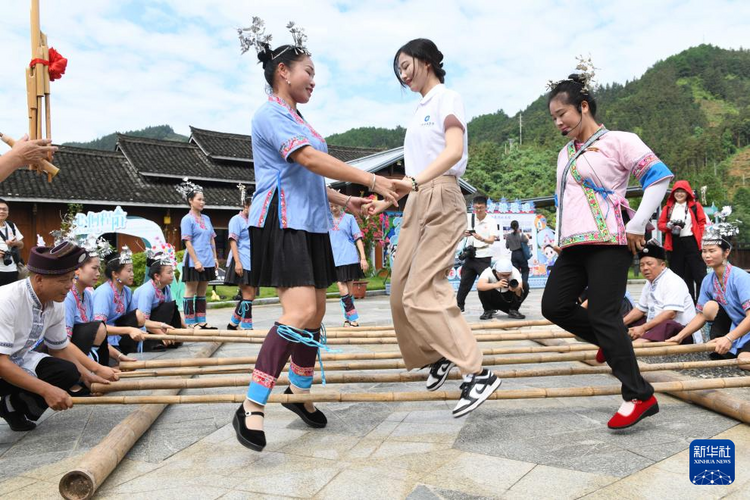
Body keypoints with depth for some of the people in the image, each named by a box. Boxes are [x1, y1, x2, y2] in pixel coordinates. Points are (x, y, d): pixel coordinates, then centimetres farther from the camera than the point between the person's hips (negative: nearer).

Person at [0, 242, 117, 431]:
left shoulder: (56, 305, -7)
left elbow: (61, 347, 8)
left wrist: (89, 376, -2)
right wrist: (46, 390, -34)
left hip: (19, 360, 7)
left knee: (69, 374, -15)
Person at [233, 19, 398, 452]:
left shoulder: (297, 119, 21)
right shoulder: (271, 114, -8)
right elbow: (309, 159, -21)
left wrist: (343, 200, 18)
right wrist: (371, 180, -22)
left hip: (310, 226, 10)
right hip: (283, 225, -9)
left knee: (316, 312, 10)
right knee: (300, 311, -20)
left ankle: (300, 394, 26)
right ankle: (252, 408, -14)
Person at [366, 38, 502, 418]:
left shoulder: (447, 98, -3)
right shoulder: (420, 110, 21)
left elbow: (454, 151, -21)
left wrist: (415, 181, -35)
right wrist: (388, 200, 18)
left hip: (441, 201, -8)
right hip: (416, 204, 8)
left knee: (421, 294, -16)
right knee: (401, 292, 6)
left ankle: (477, 373, -11)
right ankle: (436, 356, 23)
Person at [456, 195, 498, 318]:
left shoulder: (491, 222, -7)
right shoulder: (470, 219, 5)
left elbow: (492, 240, -18)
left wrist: (481, 239, -38)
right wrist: (465, 233, -23)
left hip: (484, 257, -4)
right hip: (470, 255, 4)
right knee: (465, 281, 11)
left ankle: (488, 309, 1)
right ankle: (459, 305, 25)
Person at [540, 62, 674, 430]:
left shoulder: (617, 141, -2)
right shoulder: (564, 154, 20)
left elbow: (659, 176, -8)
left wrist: (637, 226, -12)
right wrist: (560, 234, 17)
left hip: (608, 242, -8)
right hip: (573, 246, 8)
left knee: (603, 315, -13)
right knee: (554, 306, 1)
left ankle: (639, 396, -2)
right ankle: (612, 343, 23)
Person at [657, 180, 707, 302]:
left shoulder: (695, 206, 5)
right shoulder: (668, 208, 11)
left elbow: (702, 224, 2)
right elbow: (660, 224, 10)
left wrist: (702, 240, -8)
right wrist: (669, 225, -11)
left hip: (692, 243, -3)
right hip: (675, 244, 3)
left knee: (699, 274, -4)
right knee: (679, 275, 6)